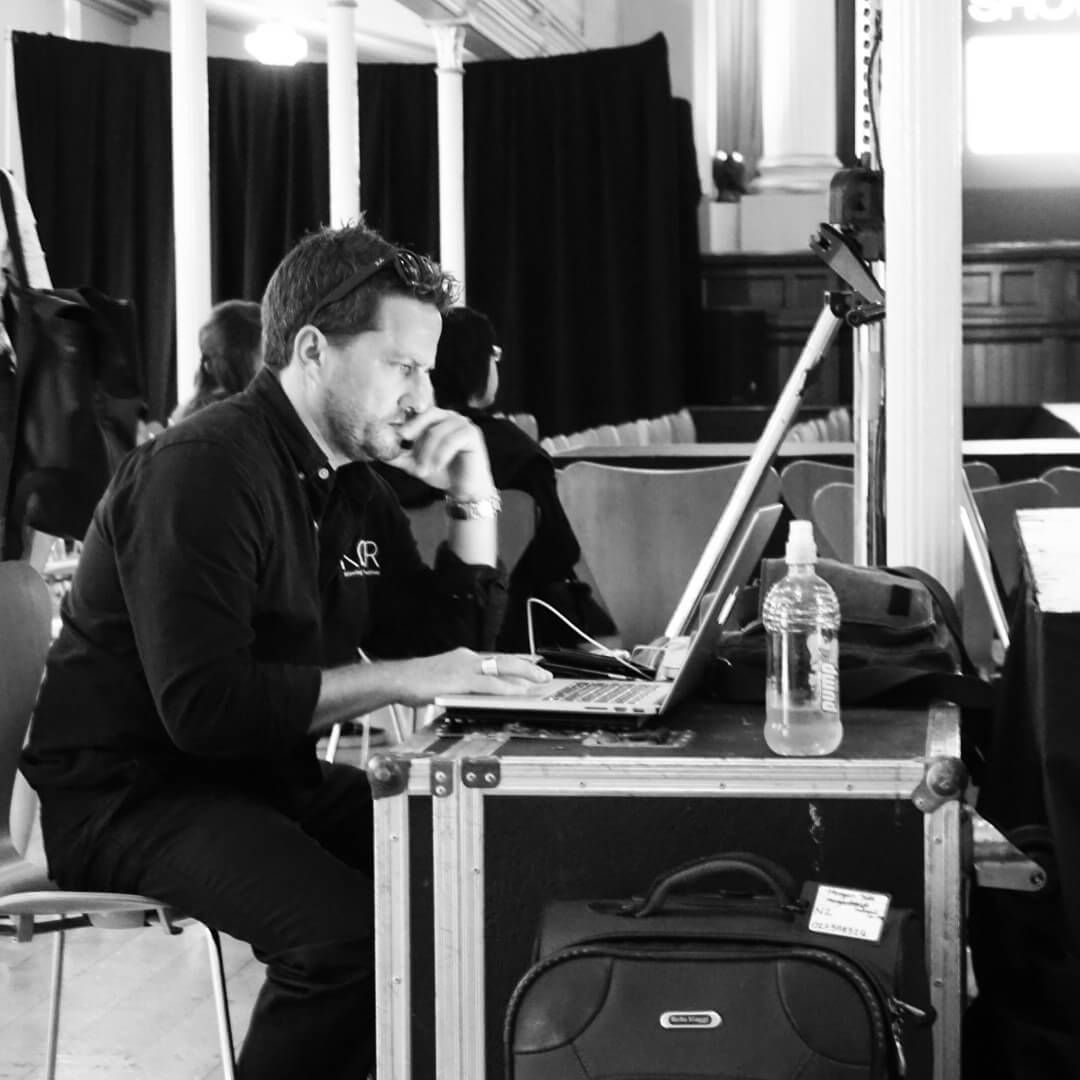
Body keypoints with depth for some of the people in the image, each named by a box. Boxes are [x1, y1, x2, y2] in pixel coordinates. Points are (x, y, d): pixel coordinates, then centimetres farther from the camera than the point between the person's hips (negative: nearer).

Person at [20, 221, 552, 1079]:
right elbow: (205, 705, -27)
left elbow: (449, 653, 10)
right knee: (352, 933, -31)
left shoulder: (355, 485, 10)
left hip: (268, 780, 8)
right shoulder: (203, 469, -18)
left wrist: (474, 501, 0)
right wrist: (398, 679, -26)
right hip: (133, 792, -8)